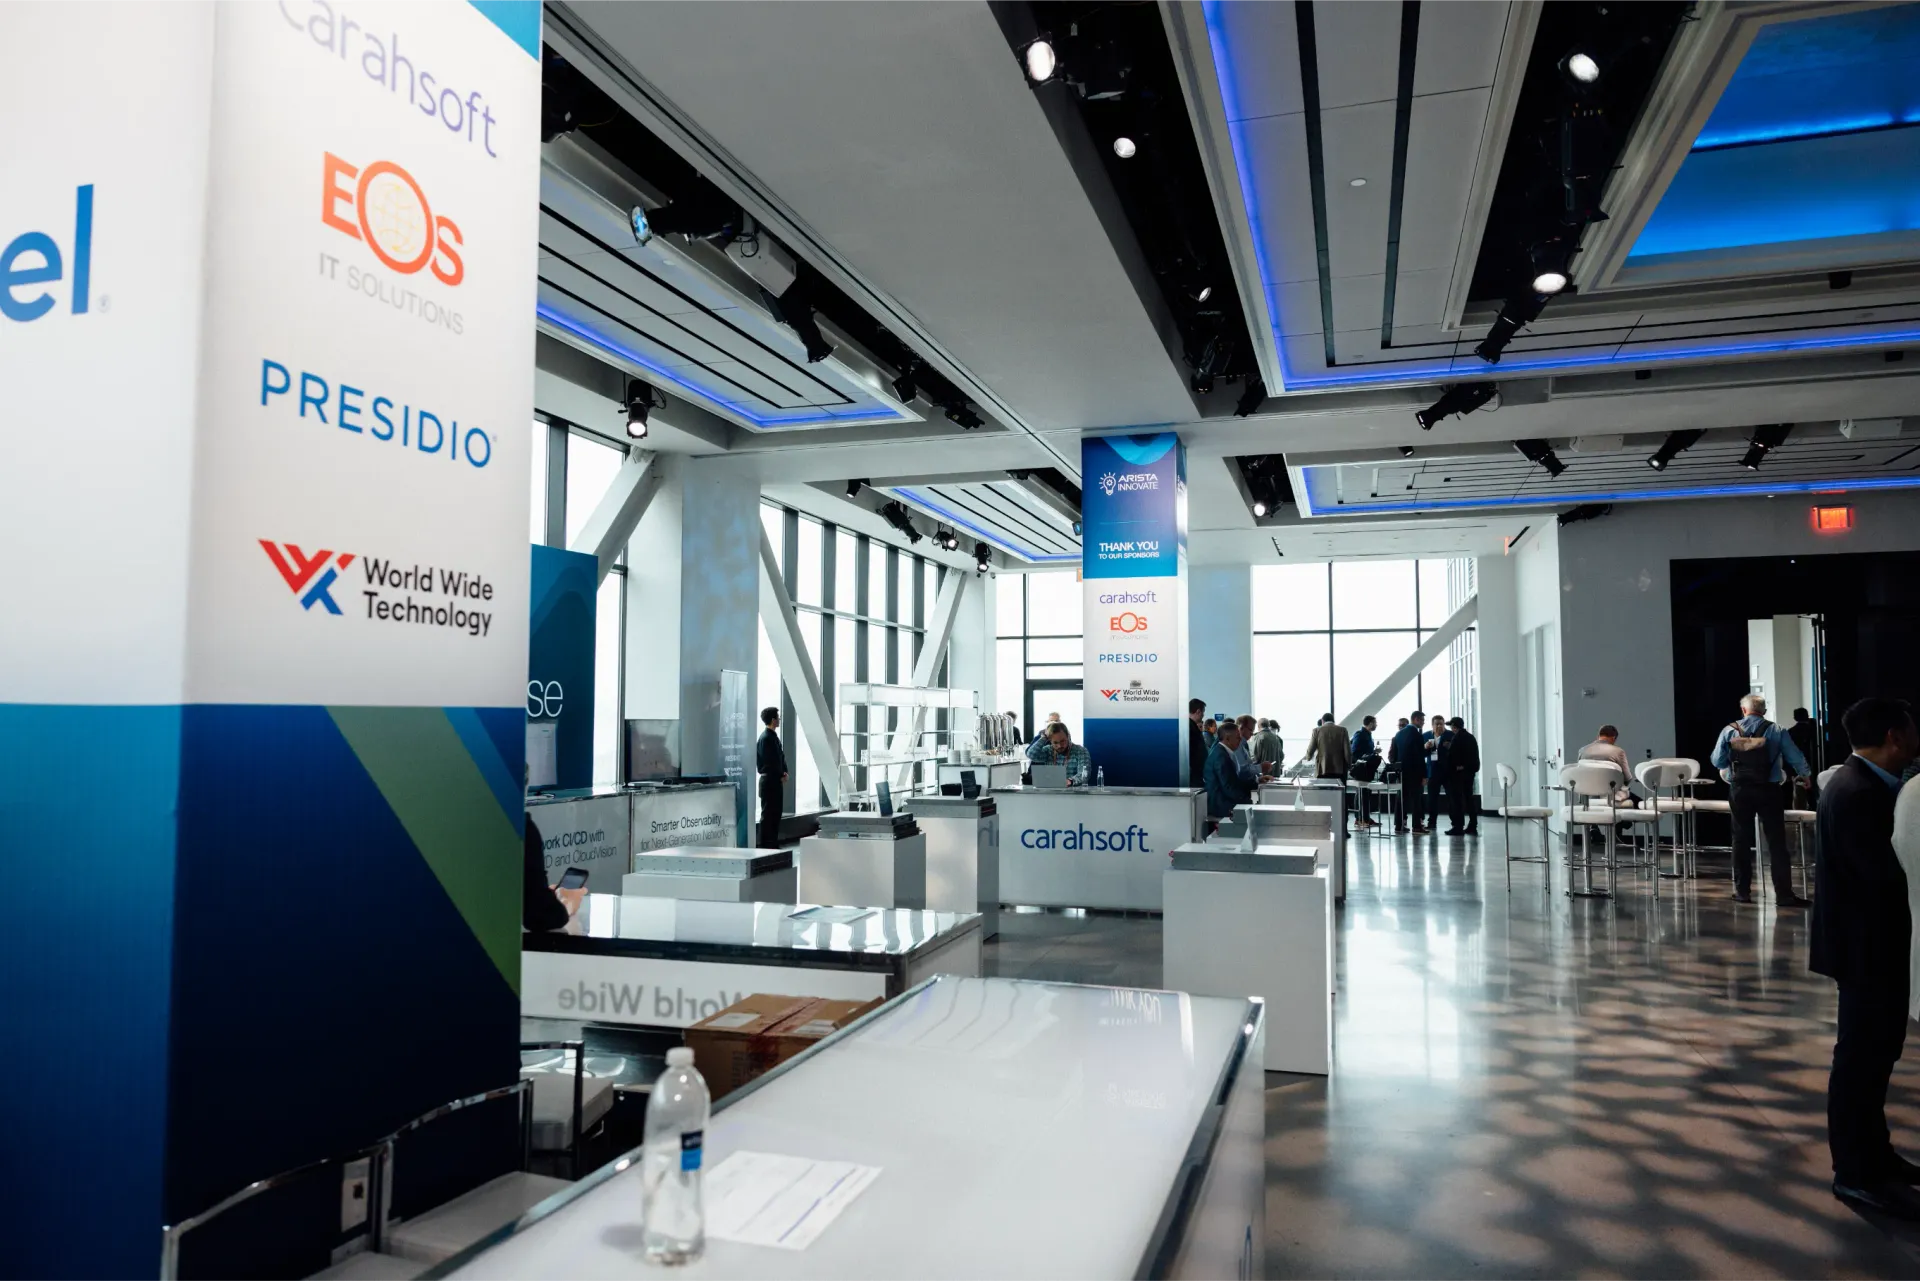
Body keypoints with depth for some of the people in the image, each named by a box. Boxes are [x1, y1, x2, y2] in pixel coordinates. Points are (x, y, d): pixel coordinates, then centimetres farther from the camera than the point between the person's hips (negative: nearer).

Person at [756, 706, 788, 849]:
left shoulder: (773, 736, 14)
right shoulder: (766, 737, -16)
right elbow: (770, 761, -19)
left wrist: (784, 772, 3)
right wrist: (780, 776, -12)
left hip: (776, 780, 10)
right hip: (770, 780, -10)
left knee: (775, 813, 13)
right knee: (768, 814, -5)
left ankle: (773, 845, 19)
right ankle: (764, 845, 0)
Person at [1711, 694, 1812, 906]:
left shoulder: (1729, 731, -1)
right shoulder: (1776, 731, -3)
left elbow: (1717, 762, 0)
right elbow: (1796, 758, 0)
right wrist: (1804, 775, 21)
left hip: (1739, 790, 1)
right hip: (1768, 790, -1)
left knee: (1742, 840, 9)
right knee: (1777, 842, 1)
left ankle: (1742, 891, 12)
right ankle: (1784, 894, -2)